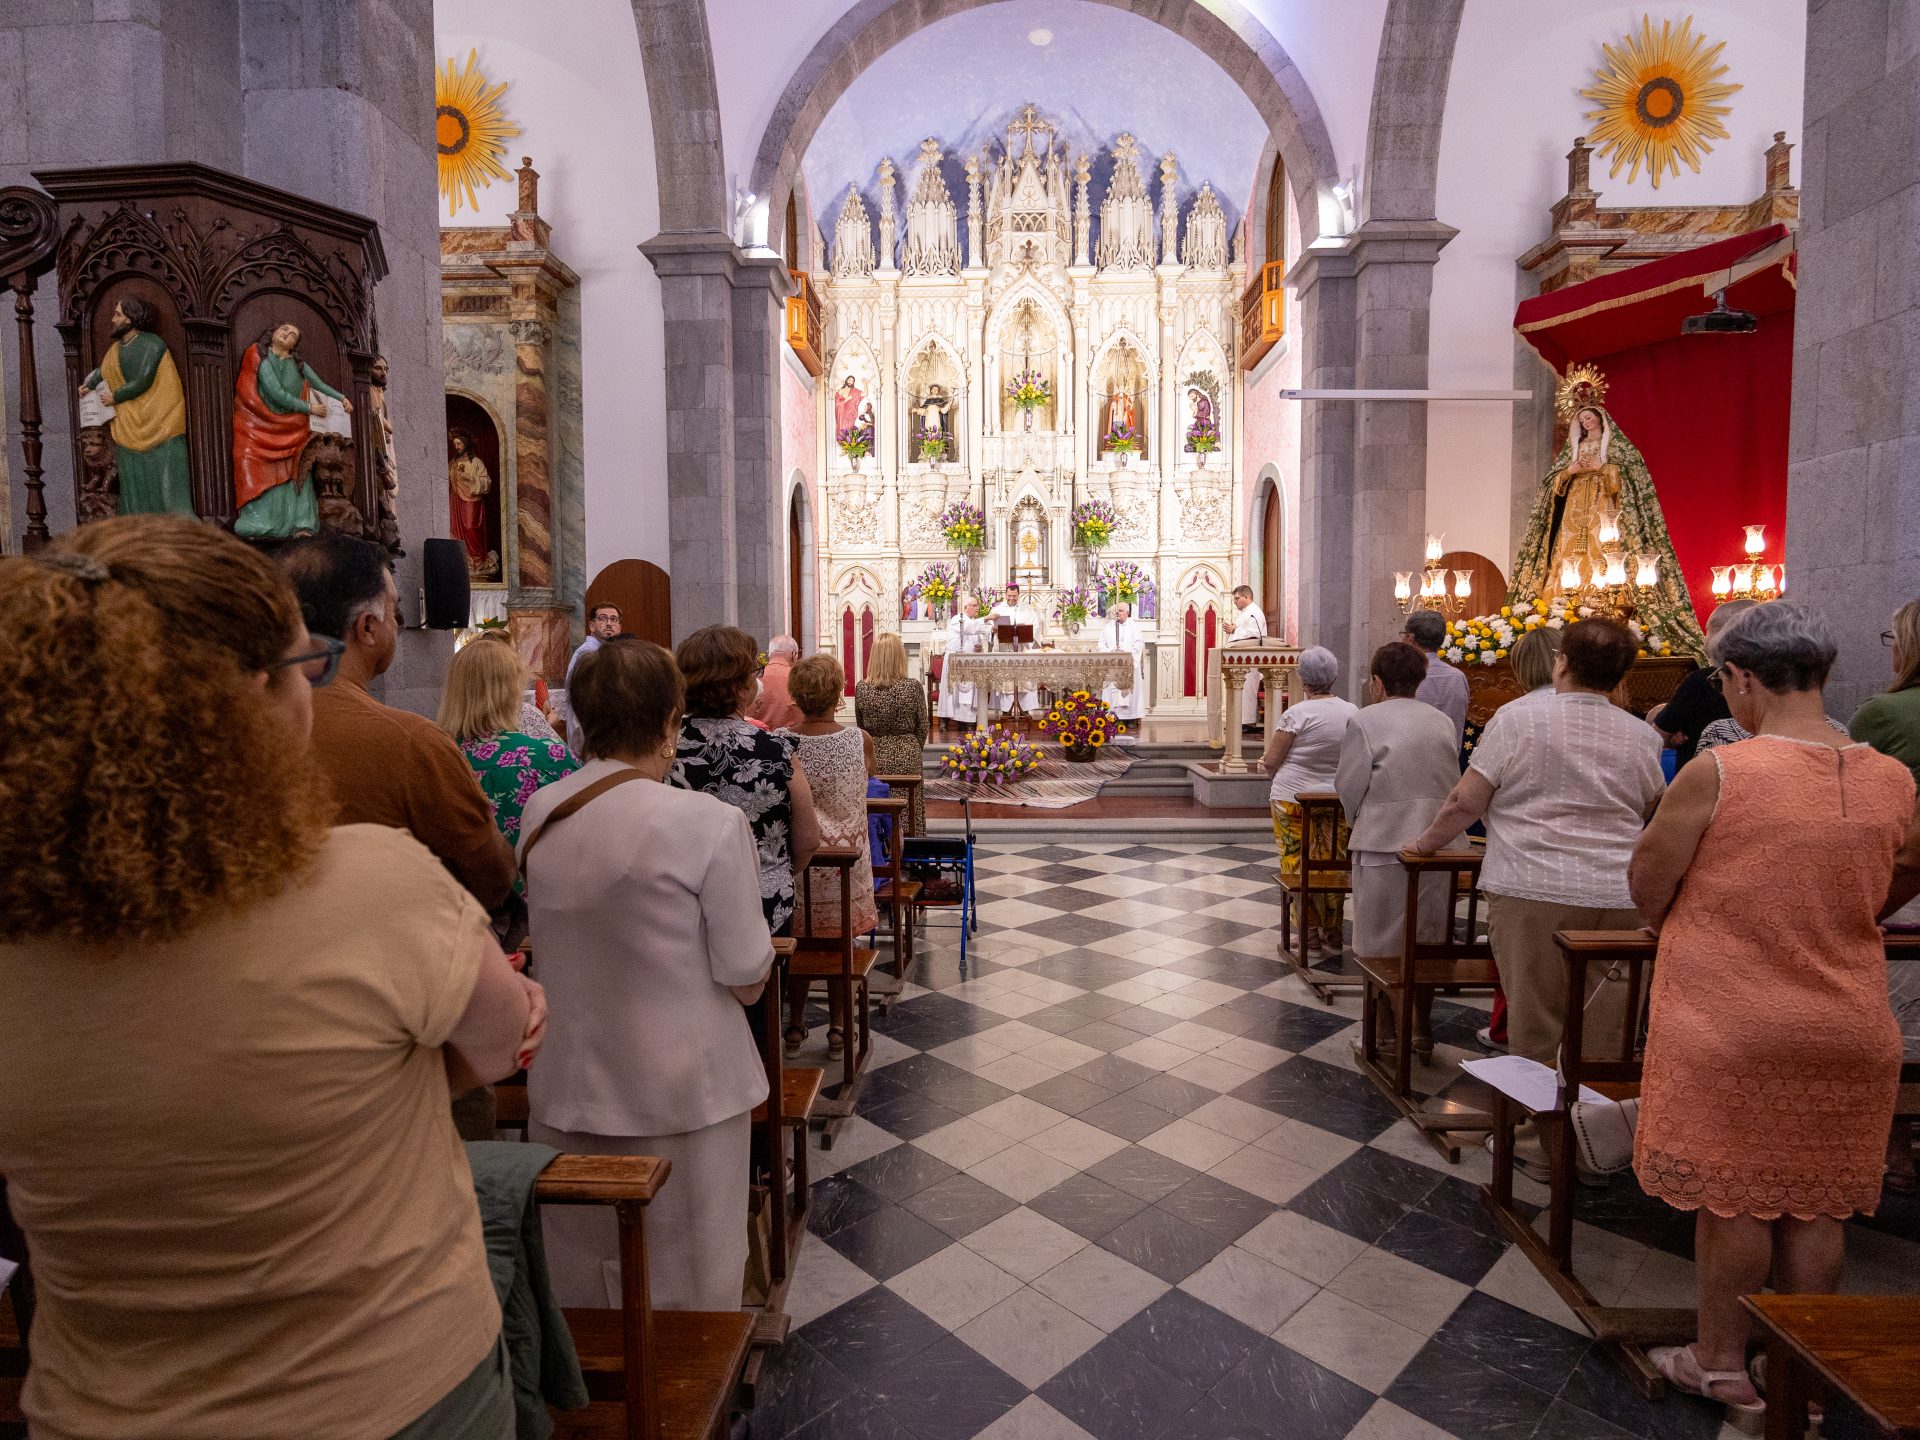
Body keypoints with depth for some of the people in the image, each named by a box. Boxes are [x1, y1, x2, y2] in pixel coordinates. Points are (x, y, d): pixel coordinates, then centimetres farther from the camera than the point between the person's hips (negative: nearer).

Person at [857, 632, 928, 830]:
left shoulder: (861, 688, -5)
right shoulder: (913, 687, -11)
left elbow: (860, 726, 6)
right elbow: (922, 727, -2)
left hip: (873, 756, 2)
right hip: (905, 757, -2)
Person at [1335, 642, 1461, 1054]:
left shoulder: (1365, 722, -10)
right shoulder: (1443, 723, 5)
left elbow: (1348, 788, -9)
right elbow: (1452, 784, 7)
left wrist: (1358, 821, 10)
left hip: (1383, 848, -5)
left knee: (1383, 944, 7)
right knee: (1427, 940, 16)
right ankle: (1421, 1027, 26)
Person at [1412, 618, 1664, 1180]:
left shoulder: (1516, 720, -5)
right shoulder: (1641, 736, 8)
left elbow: (1465, 803, -6)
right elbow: (1655, 814, 22)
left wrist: (1424, 843, 10)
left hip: (1534, 892, -4)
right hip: (1619, 897, 4)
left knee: (1536, 1029, 7)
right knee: (1603, 1032, 13)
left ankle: (1538, 1145, 18)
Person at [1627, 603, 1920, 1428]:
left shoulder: (1716, 774, -19)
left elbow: (1647, 888, -9)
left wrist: (1690, 930, 12)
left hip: (1728, 1027, -4)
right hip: (1849, 1031, 5)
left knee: (1732, 1196, 10)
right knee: (1816, 1203, 17)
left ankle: (1722, 1364, 28)